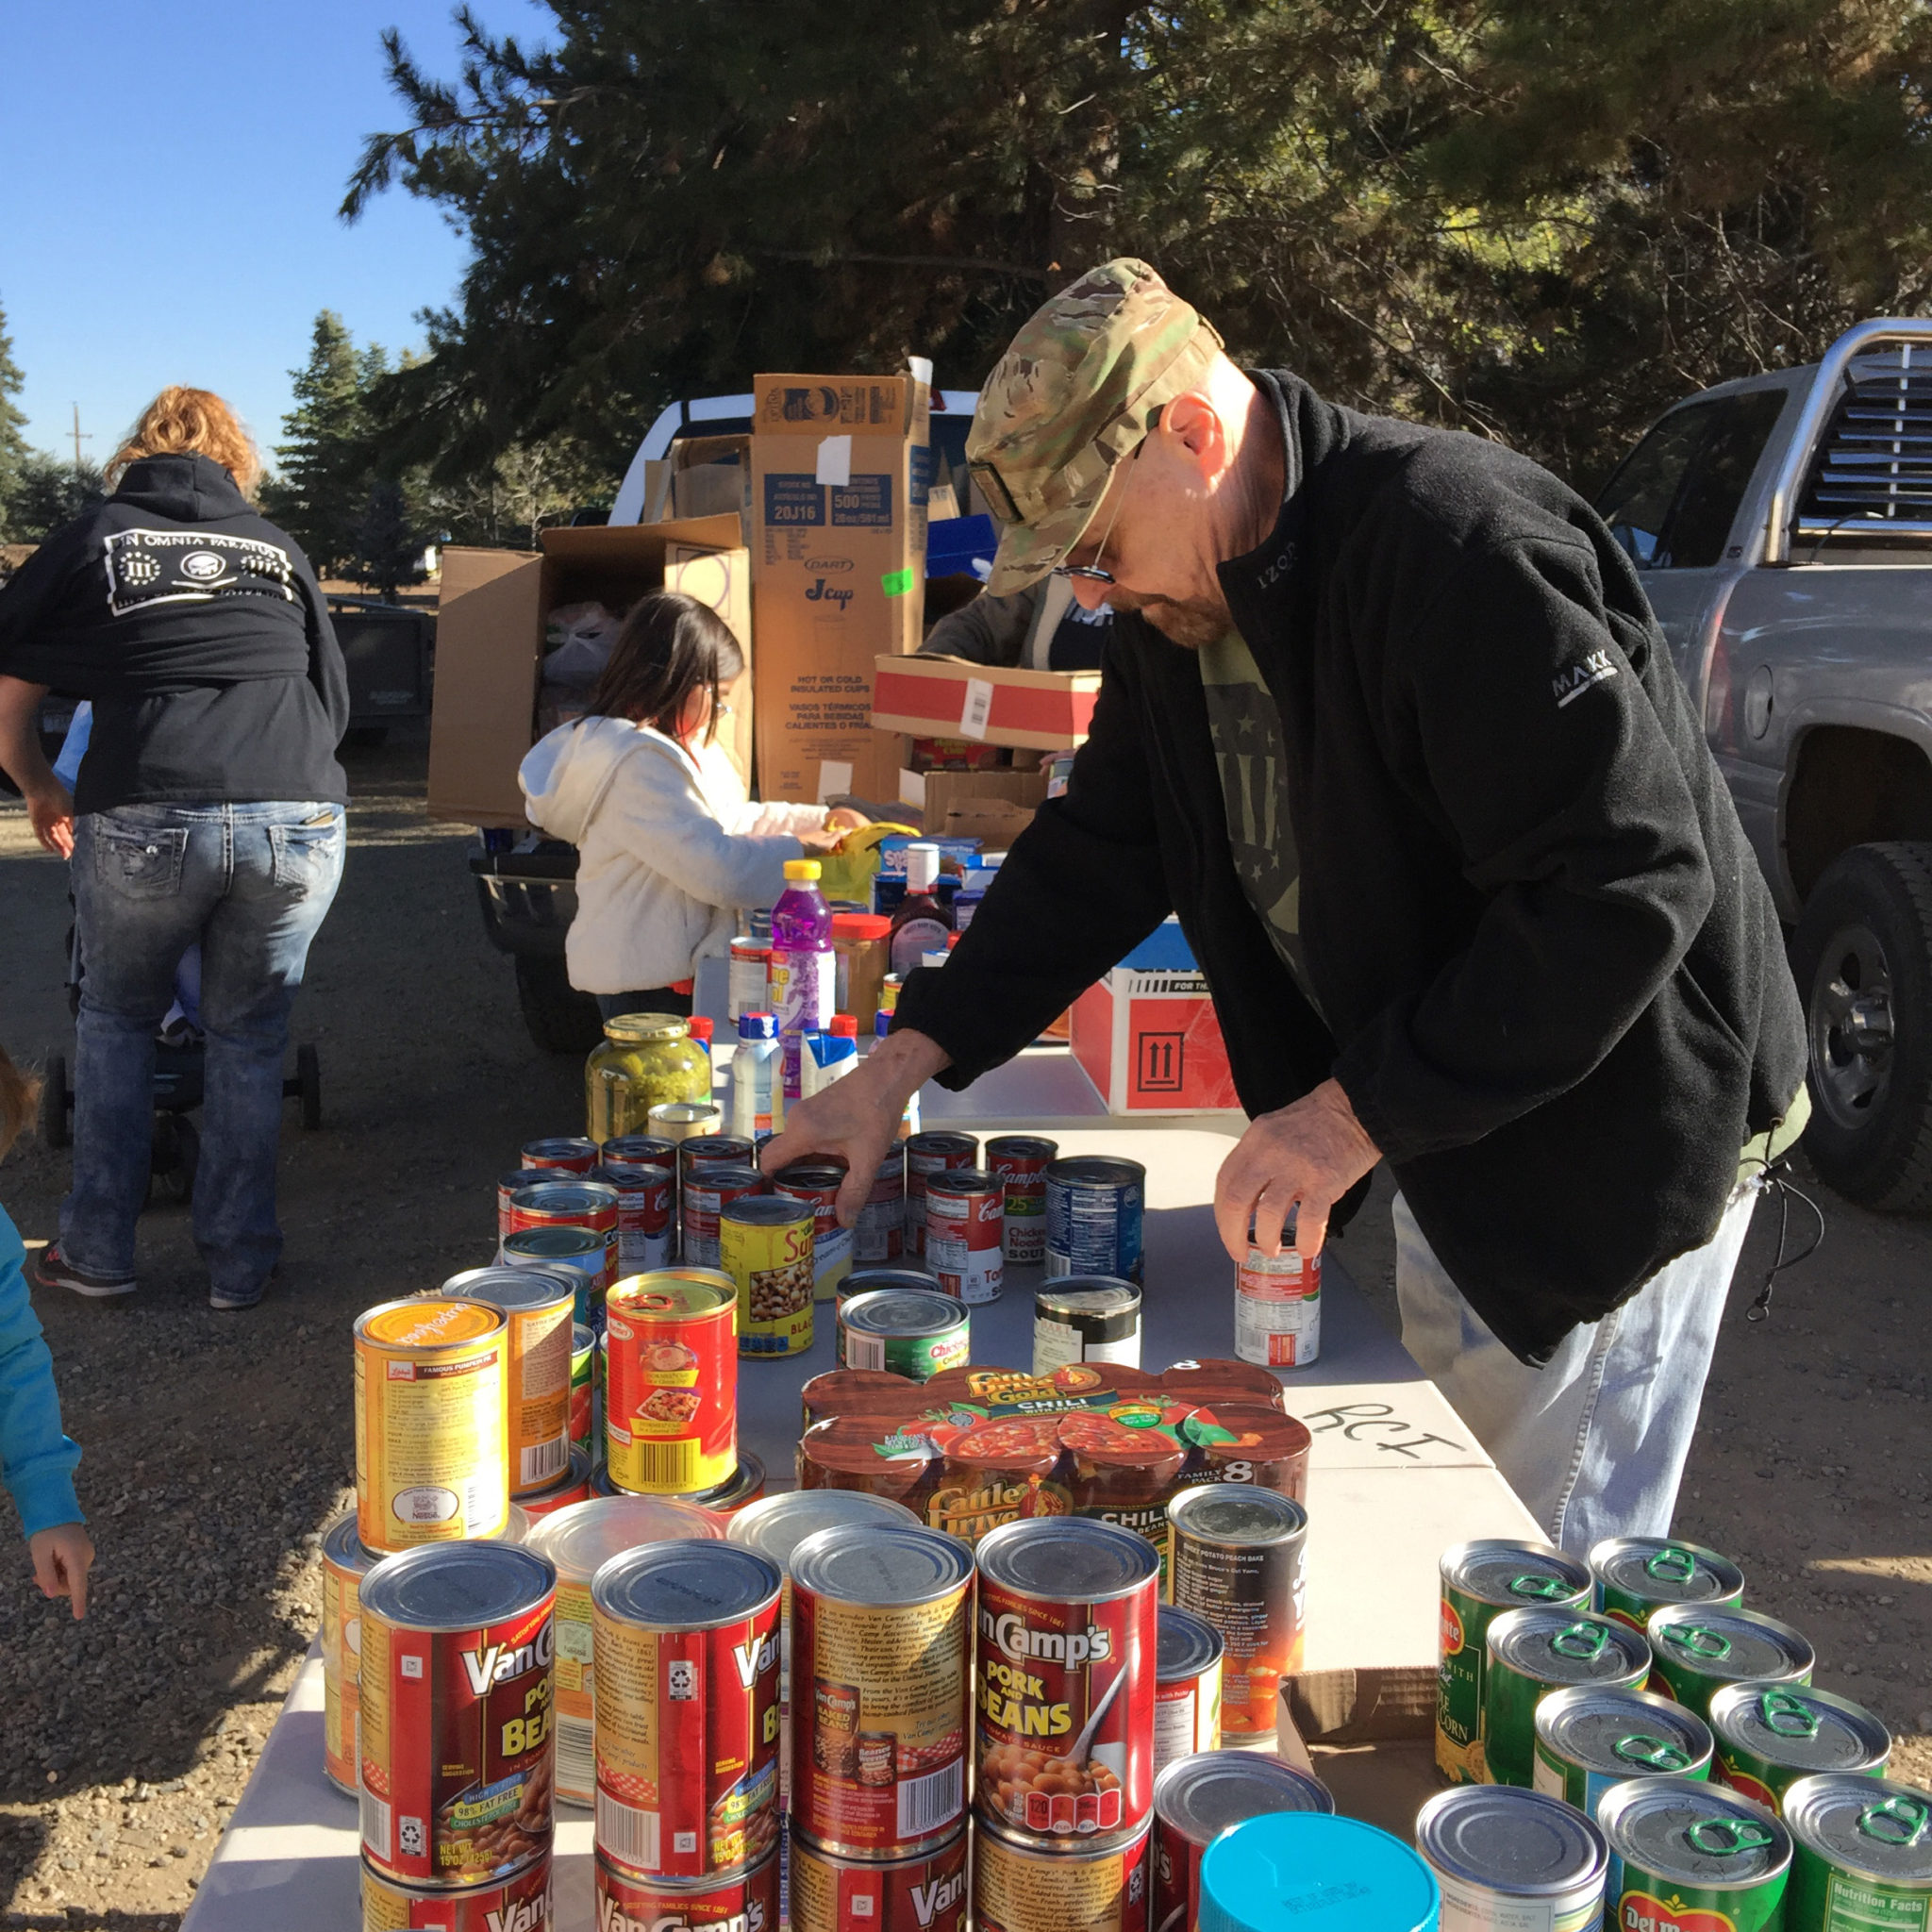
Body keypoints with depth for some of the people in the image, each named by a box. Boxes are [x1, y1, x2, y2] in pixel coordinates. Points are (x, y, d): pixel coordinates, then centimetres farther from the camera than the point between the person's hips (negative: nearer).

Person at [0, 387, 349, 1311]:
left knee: (115, 1020, 22)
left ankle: (96, 1251, 25)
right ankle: (239, 1264, 21)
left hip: (145, 821, -1)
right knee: (249, 1039, 18)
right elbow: (333, 702, 25)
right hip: (299, 822, 2)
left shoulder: (92, 539, 13)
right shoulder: (277, 549, 20)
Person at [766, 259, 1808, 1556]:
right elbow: (1100, 852, 8)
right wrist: (909, 1060, -1)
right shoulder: (1185, 599, 2)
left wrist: (1363, 1110, -27)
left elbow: (1631, 887, -29)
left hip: (1609, 1146, -8)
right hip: (1440, 1129, 8)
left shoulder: (1461, 548, -27)